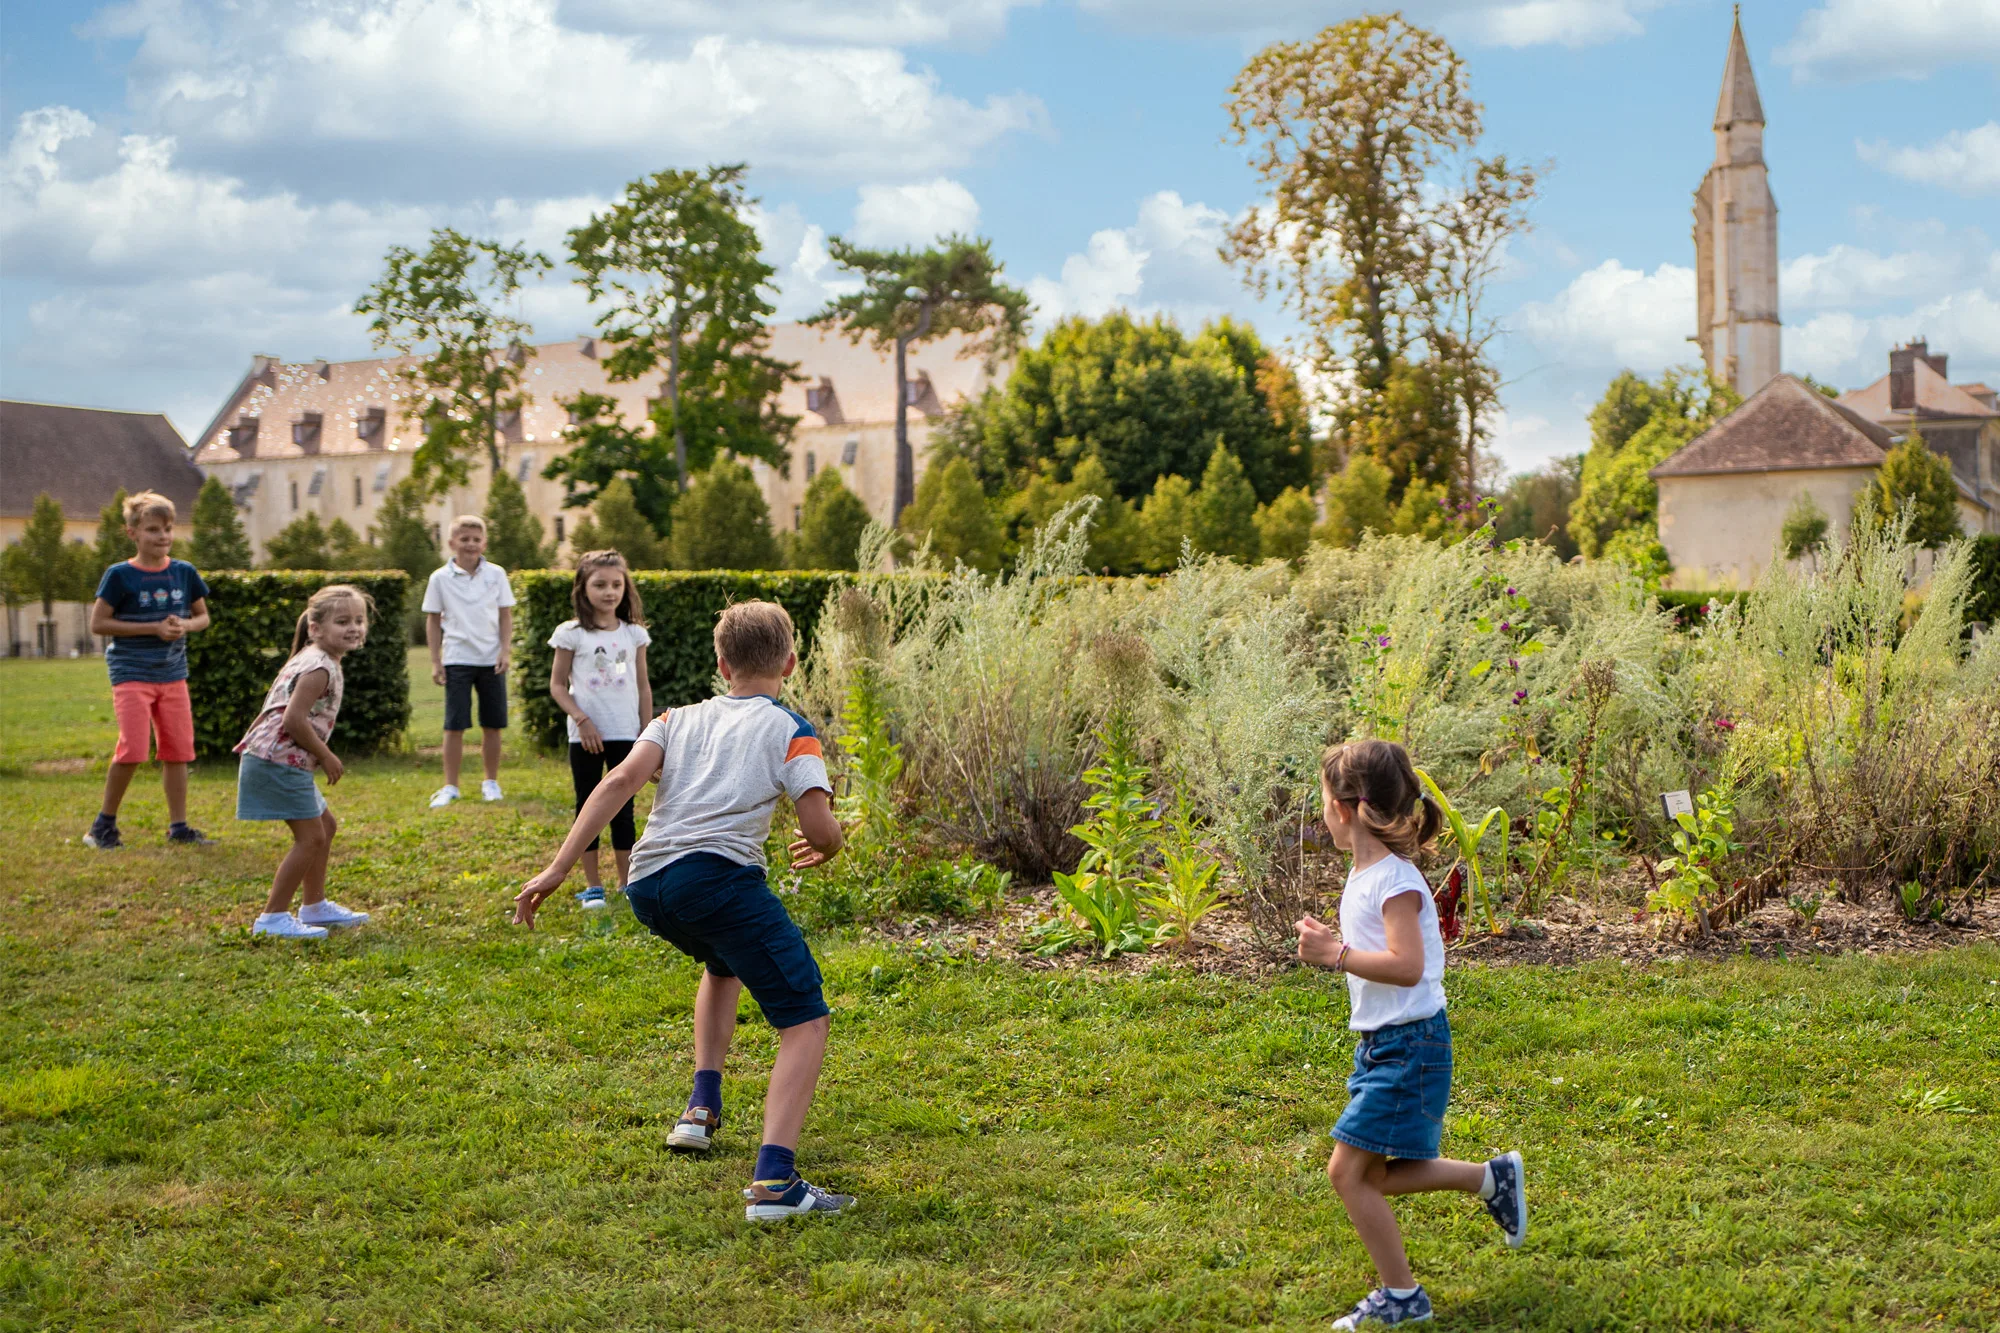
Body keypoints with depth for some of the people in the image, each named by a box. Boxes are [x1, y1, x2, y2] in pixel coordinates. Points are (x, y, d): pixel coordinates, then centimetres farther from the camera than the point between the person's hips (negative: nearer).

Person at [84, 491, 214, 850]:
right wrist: (154, 628, -15)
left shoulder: (184, 573, 5)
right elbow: (98, 623, -8)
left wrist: (185, 626, -9)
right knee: (132, 750, -13)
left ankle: (178, 826, 15)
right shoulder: (120, 576, -8)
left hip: (173, 674, 5)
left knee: (178, 750, 5)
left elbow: (202, 617, 15)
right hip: (131, 674, -5)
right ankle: (104, 824, 4)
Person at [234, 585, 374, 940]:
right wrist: (326, 757, -15)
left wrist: (249, 741, 25)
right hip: (280, 761, -11)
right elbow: (294, 720, -25)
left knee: (325, 826, 21)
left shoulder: (311, 660, 15)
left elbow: (278, 709, 20)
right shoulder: (319, 669, -18)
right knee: (311, 836, -8)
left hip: (282, 762, 11)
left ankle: (314, 906, 32)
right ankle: (273, 918, -3)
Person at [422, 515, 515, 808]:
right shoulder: (440, 578, 0)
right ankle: (450, 787, 5)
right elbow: (433, 620, 5)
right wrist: (435, 661, 0)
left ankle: (491, 782, 19)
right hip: (457, 660, -1)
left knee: (493, 725, 6)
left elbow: (505, 616, 7)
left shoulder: (496, 574, 3)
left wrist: (504, 652, -3)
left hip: (491, 660, 1)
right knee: (454, 726, -2)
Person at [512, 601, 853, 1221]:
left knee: (725, 965, 38)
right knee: (806, 1023, -2)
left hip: (646, 886, 6)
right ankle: (773, 1181, -19)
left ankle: (702, 1109, 32)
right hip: (719, 872, -6)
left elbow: (621, 781, 5)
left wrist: (558, 868, 0)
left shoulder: (678, 719, 23)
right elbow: (821, 827, -2)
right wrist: (825, 850, 23)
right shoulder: (790, 730, 11)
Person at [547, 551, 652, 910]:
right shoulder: (572, 634, -2)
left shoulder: (634, 634, 6)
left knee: (623, 809, 7)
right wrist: (582, 719, -13)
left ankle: (627, 884, 13)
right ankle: (592, 886, 11)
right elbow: (557, 685, -1)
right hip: (586, 736, -2)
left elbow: (643, 686, 10)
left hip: (626, 735, 2)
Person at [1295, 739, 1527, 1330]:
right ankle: (1493, 1177, 25)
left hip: (1409, 1045, -10)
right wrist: (1332, 945, 7)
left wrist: (1334, 954, -25)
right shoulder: (1364, 876, 10)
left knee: (1348, 1169, -8)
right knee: (1374, 1175, 14)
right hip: (1380, 1043, 10)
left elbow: (1406, 966, -28)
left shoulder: (1394, 880, -19)